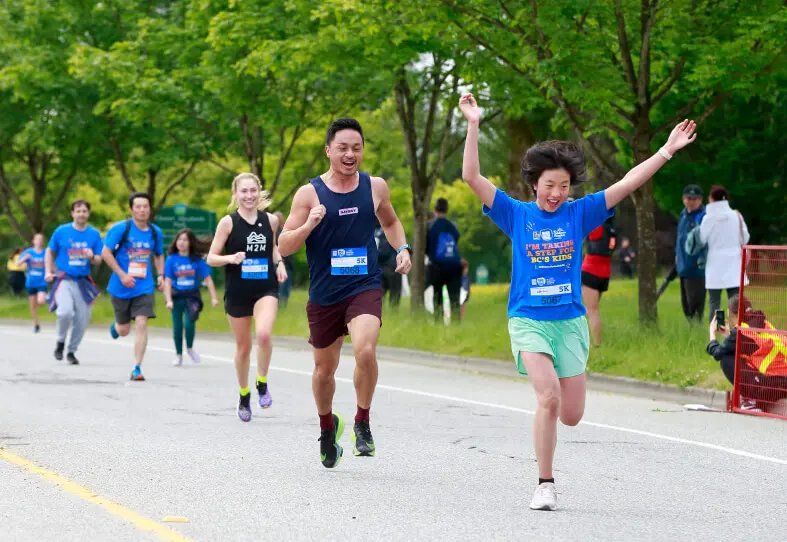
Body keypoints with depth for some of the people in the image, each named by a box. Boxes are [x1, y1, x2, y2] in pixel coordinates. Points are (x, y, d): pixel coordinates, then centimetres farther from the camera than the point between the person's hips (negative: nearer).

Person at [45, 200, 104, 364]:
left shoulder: (94, 234, 4)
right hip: (64, 279, -3)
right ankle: (61, 342, 0)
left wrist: (92, 257, -15)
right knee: (66, 311, -26)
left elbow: (98, 261, 8)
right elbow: (50, 252, 11)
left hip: (83, 282, 3)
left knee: (82, 320, 4)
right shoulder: (62, 231, -1)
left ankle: (72, 351, 25)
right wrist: (49, 272, 0)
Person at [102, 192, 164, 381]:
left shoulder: (155, 232, 5)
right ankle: (115, 326, 49)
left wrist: (160, 275, 4)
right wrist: (122, 275, -16)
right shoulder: (121, 229, -9)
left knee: (141, 323, -15)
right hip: (121, 287, -2)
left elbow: (159, 256, 20)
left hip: (144, 287, 2)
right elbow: (106, 252, -9)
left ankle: (137, 369, -11)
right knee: (123, 330, 9)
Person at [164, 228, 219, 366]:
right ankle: (178, 354, 25)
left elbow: (207, 279, -3)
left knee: (189, 322, -18)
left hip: (192, 295, -1)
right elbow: (167, 281, -5)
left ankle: (190, 348, 9)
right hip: (177, 296, 1)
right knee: (177, 326, 5)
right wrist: (169, 300, -14)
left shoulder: (197, 259, -5)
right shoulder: (171, 259, -5)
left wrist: (213, 298, -8)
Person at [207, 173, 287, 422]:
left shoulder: (270, 220, 3)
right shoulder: (228, 222, -5)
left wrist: (279, 263, 4)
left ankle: (262, 383, -2)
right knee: (243, 346, 10)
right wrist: (230, 258, -22)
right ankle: (244, 395, 31)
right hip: (237, 292, -1)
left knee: (264, 334, -25)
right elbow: (211, 258, -3)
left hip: (266, 289, 1)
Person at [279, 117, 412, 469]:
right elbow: (284, 247, -5)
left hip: (365, 288, 0)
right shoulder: (309, 194, -5)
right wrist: (309, 224, -22)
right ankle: (327, 427, 42)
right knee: (324, 369, 13)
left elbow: (390, 221, 23)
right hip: (324, 295, 1)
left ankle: (362, 423, -5)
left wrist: (402, 248, 5)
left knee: (365, 352, -26)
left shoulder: (376, 187, 2)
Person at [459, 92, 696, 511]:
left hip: (570, 320, 3)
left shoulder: (579, 214, 5)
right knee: (549, 398, -22)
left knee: (571, 415, 1)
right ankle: (545, 485, -11)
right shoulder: (516, 215, 2)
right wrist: (473, 125, -13)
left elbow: (627, 183, 3)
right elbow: (472, 177, -5)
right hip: (528, 320, -3)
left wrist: (668, 150, -2)